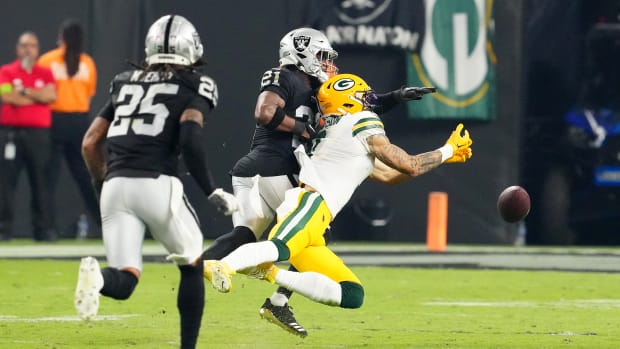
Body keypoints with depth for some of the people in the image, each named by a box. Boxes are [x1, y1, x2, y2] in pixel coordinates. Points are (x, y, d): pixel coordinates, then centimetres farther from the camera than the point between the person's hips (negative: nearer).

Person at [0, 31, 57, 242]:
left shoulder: (45, 74, 14)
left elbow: (51, 95, -3)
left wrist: (24, 91, -6)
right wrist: (37, 96, -3)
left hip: (39, 134, 2)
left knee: (40, 181, -1)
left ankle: (43, 229, 1)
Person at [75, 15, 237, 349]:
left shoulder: (125, 84, 22)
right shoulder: (194, 87, 7)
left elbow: (90, 143, 19)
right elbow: (190, 137, -11)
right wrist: (212, 192, -7)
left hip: (115, 186, 3)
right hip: (157, 184, -3)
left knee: (124, 282, 1)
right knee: (192, 266, 20)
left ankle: (96, 276, -34)